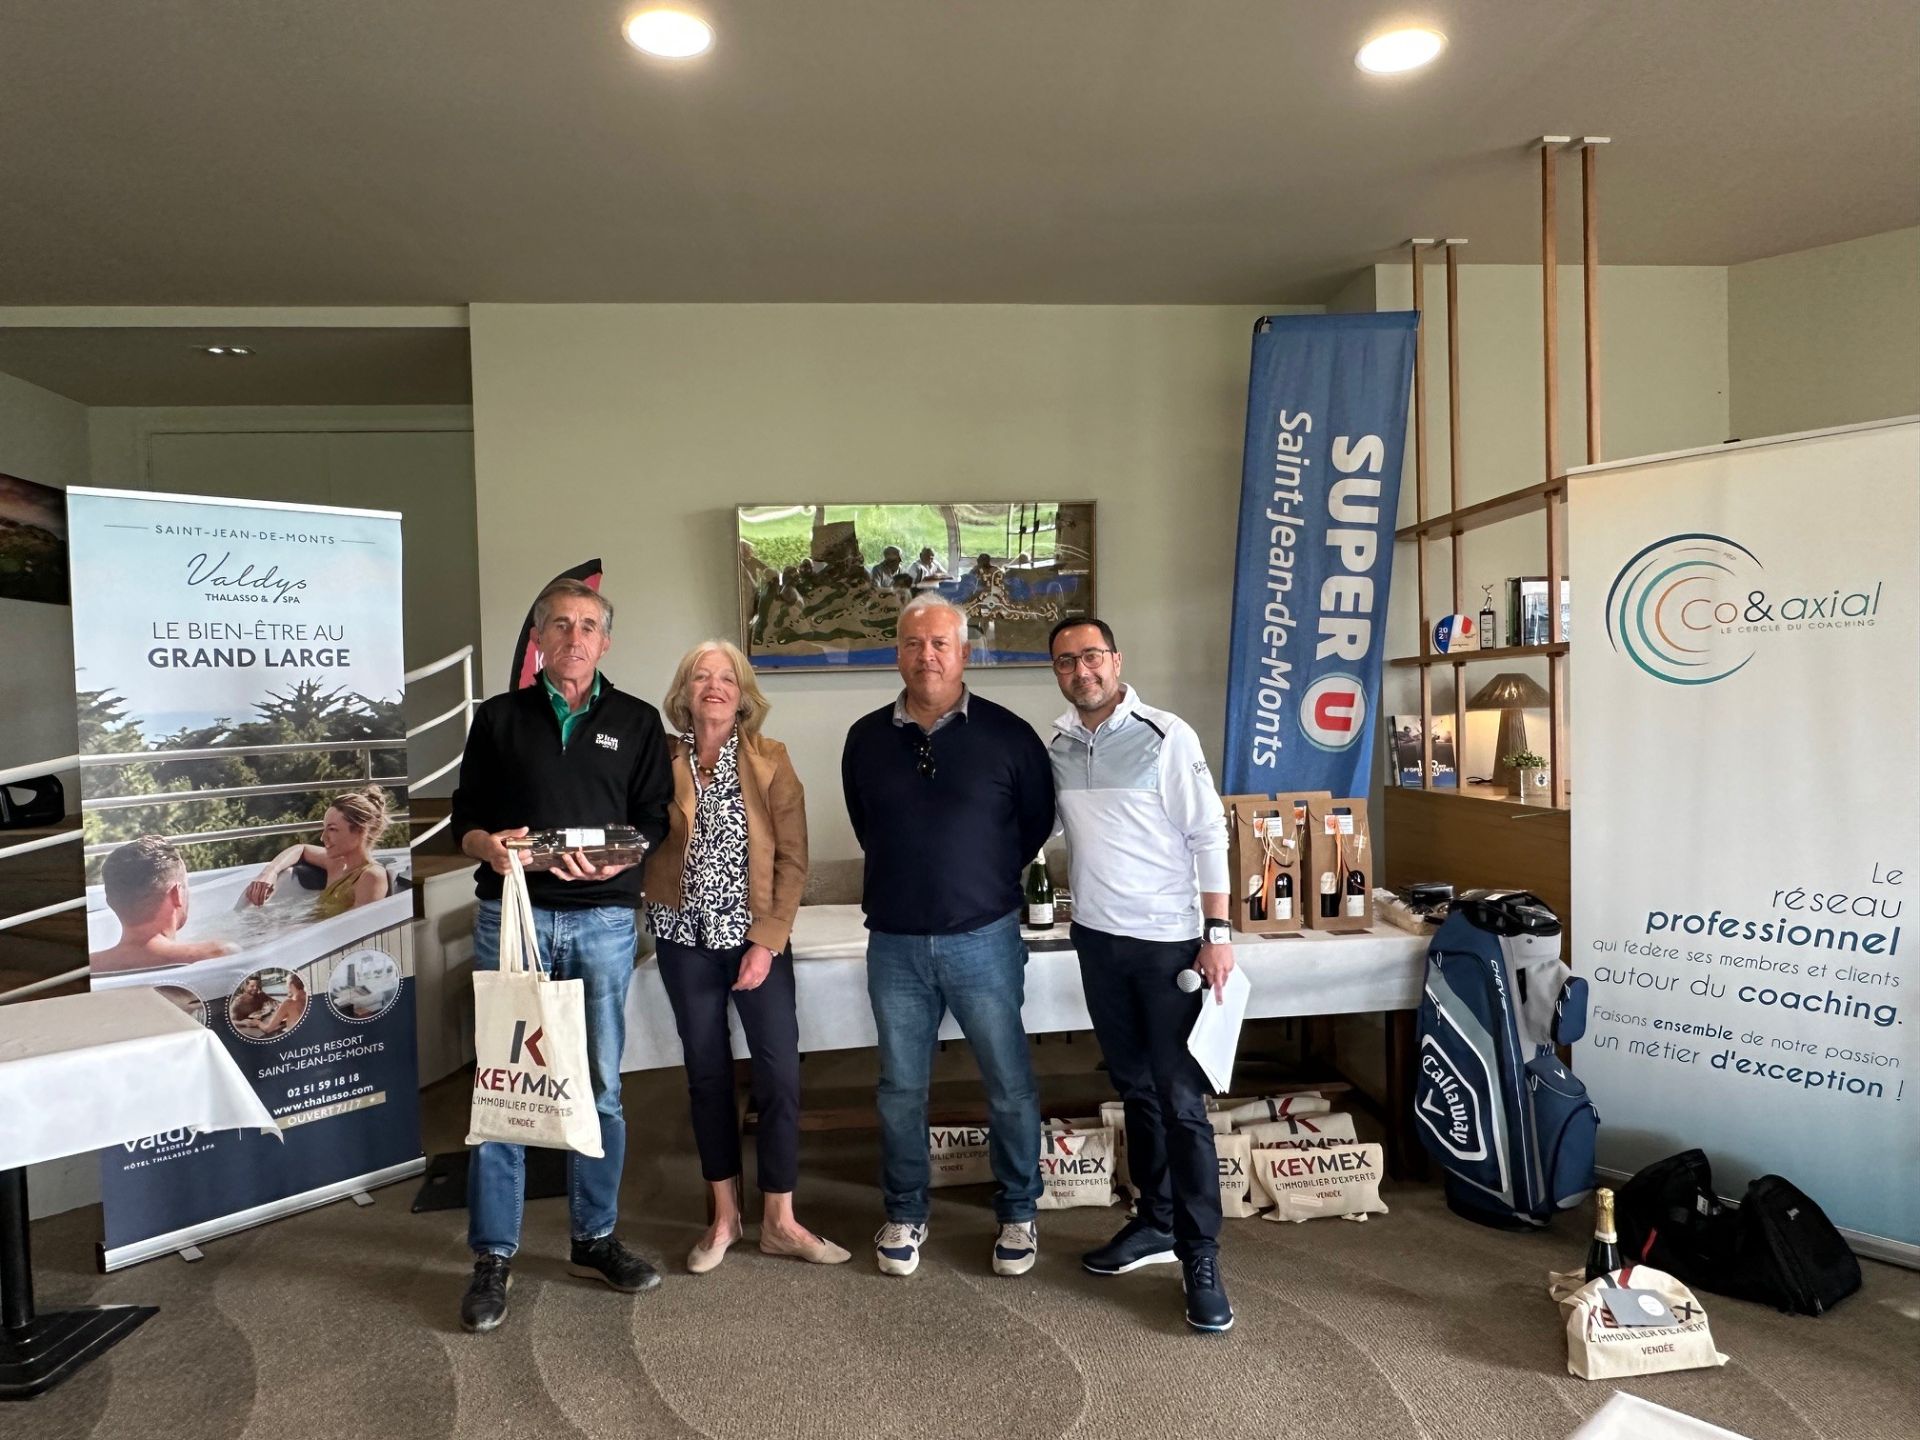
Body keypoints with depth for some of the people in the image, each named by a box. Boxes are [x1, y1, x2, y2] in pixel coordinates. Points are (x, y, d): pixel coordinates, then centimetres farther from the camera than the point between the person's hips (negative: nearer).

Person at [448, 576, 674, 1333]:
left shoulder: (636, 722, 9)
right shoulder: (499, 718, 10)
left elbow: (654, 821, 4)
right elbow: (465, 814, 9)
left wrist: (617, 859, -16)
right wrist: (488, 846, -13)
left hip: (603, 920, 0)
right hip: (511, 914, 0)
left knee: (600, 1087, 8)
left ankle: (594, 1238, 23)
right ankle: (493, 1256, 13)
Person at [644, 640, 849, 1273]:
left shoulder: (770, 759, -3)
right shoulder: (662, 758, 0)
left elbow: (793, 859, -5)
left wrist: (767, 941, -11)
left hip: (759, 935, -1)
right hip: (685, 937, 1)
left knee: (781, 1074, -1)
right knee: (707, 1075, 10)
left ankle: (779, 1221, 14)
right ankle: (724, 1216, 25)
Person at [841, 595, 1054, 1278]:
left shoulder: (1007, 734, -5)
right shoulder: (867, 738, 3)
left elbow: (1037, 820, 6)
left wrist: (988, 876, 9)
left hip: (984, 939, -2)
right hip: (894, 944, 2)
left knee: (1010, 1085, 8)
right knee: (900, 1090, 13)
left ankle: (1018, 1213, 28)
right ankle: (905, 1214, 31)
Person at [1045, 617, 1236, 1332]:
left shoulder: (1166, 736, -11)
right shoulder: (1057, 744, 4)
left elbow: (1208, 836, -11)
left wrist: (1217, 932, -15)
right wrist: (1083, 898, 11)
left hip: (1167, 939, -5)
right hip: (1097, 937, 5)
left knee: (1181, 1101, -2)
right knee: (1136, 1088, 16)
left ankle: (1200, 1258, 8)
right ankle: (1155, 1221, 31)